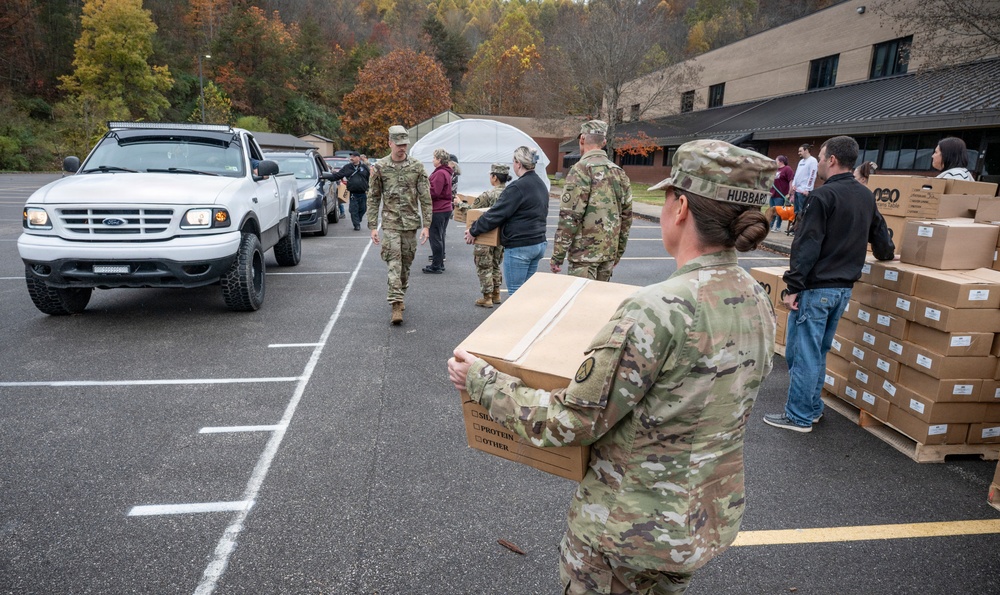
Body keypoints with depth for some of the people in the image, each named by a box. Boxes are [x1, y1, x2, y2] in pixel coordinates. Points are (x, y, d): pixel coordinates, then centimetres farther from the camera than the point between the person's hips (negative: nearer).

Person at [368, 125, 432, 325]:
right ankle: (396, 305, -14)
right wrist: (373, 226, -3)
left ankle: (399, 296, 29)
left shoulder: (417, 167, 1)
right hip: (390, 223, -2)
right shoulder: (379, 167, -1)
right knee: (394, 262, -11)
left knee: (406, 262, 11)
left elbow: (425, 197, 1)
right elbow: (373, 198, 3)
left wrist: (426, 225, -5)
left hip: (411, 222, 2)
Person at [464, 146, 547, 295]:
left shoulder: (517, 187, -16)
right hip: (539, 243, 9)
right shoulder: (541, 185, 11)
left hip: (519, 247, -9)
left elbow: (496, 214, -15)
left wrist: (473, 230, -5)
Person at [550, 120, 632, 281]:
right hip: (609, 253, 7)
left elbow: (569, 216, -17)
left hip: (585, 252, -7)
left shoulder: (582, 169, -11)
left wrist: (557, 255, -13)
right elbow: (626, 216, 13)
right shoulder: (619, 172, 10)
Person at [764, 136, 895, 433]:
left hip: (816, 288, -8)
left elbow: (807, 245, -19)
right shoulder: (866, 196, 10)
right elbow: (880, 237, 22)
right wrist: (886, 253, 43)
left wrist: (793, 286, -17)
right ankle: (811, 408, 27)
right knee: (818, 351, 18)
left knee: (802, 352, 0)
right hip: (844, 287, 9)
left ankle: (799, 416, 7)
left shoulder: (824, 195, -15)